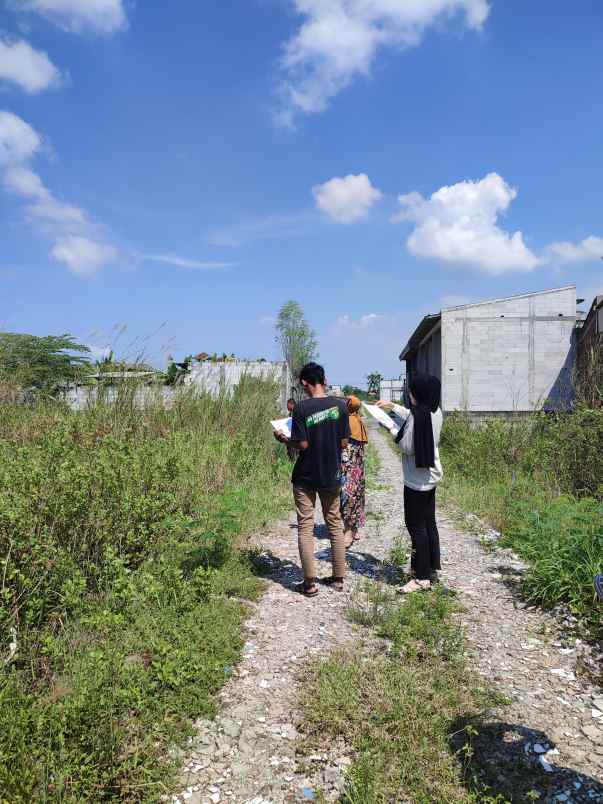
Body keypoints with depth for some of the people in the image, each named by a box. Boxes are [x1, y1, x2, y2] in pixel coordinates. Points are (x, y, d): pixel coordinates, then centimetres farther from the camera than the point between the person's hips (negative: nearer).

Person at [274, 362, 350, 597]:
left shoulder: (302, 408, -15)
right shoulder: (340, 405, -4)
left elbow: (302, 445, -16)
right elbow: (344, 443, -2)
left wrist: (283, 439, 2)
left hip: (306, 477, -3)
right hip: (332, 476, 4)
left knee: (305, 527, 5)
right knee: (335, 524, 15)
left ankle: (310, 583, 8)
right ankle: (338, 578, 22)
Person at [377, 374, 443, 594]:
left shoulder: (417, 413, -22)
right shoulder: (435, 412, 4)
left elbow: (407, 447, -21)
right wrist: (393, 406, 30)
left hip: (416, 480, -9)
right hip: (431, 476, 9)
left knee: (416, 526, -1)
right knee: (429, 523, 17)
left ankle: (422, 578, 4)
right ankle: (432, 569, 27)